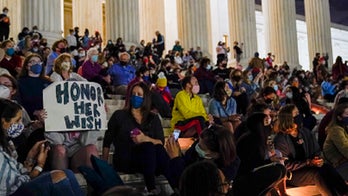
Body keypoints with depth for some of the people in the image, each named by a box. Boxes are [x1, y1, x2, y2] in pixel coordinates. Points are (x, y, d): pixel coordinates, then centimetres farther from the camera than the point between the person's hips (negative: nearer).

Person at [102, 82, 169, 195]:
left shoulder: (153, 118, 16)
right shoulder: (119, 115, 11)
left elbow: (161, 143, 3)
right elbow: (107, 141, 11)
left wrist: (146, 139, -16)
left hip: (151, 160, 2)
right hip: (124, 161, -2)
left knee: (158, 148, -32)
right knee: (149, 147, -32)